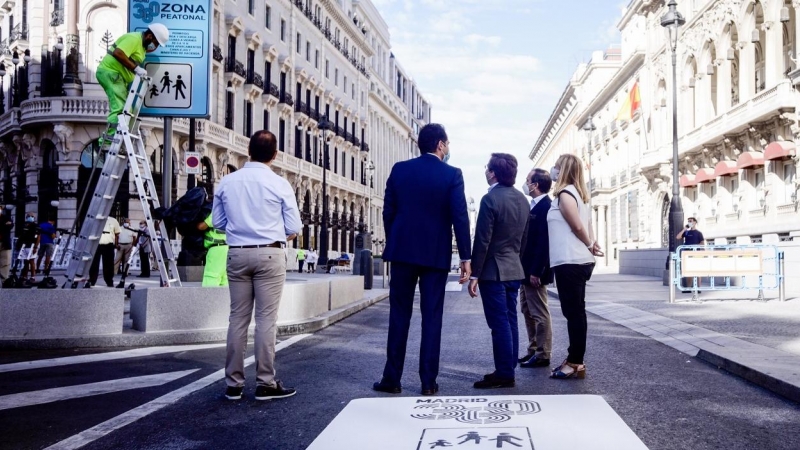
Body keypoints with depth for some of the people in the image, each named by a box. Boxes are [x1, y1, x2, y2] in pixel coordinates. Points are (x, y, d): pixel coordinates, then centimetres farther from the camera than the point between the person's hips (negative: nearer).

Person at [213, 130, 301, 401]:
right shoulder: (279, 184, -6)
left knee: (238, 318, 8)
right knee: (266, 319, 1)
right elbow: (294, 228, -4)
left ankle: (233, 383, 14)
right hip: (269, 254, -3)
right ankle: (265, 383, 6)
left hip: (237, 254, 4)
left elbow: (218, 222, 9)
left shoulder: (227, 182, 3)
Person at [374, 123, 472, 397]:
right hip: (436, 254, -2)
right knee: (432, 318, 4)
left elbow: (388, 212, 5)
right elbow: (460, 217, -8)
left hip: (402, 252, 2)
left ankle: (392, 379, 9)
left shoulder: (400, 169, 4)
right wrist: (465, 257, -3)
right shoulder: (452, 174, -4)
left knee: (399, 316, 8)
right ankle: (428, 382, 6)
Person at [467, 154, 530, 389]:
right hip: (514, 269, 8)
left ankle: (504, 374, 1)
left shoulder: (491, 198, -16)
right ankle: (508, 370, 19)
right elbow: (524, 238, 14)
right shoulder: (522, 199, 9)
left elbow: (482, 240, -17)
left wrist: (474, 274, -13)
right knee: (510, 321, 12)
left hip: (493, 270, -8)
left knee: (499, 324, -4)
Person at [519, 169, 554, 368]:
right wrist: (526, 269, 16)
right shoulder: (534, 205, 14)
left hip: (535, 270, -10)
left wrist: (536, 271, -23)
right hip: (526, 268, 10)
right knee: (528, 311, 16)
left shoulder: (545, 206, -17)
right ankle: (533, 350, 24)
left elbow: (544, 241, -22)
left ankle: (543, 355, 6)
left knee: (540, 313, -2)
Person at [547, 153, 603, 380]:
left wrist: (590, 245, 0)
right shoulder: (577, 193, 16)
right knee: (575, 312, 12)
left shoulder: (564, 194, -12)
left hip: (569, 262, -10)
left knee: (573, 312, -5)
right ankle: (575, 359, 18)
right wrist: (592, 243, 4)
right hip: (578, 261, 10)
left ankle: (576, 363, 0)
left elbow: (578, 227, -14)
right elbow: (586, 224, 15)